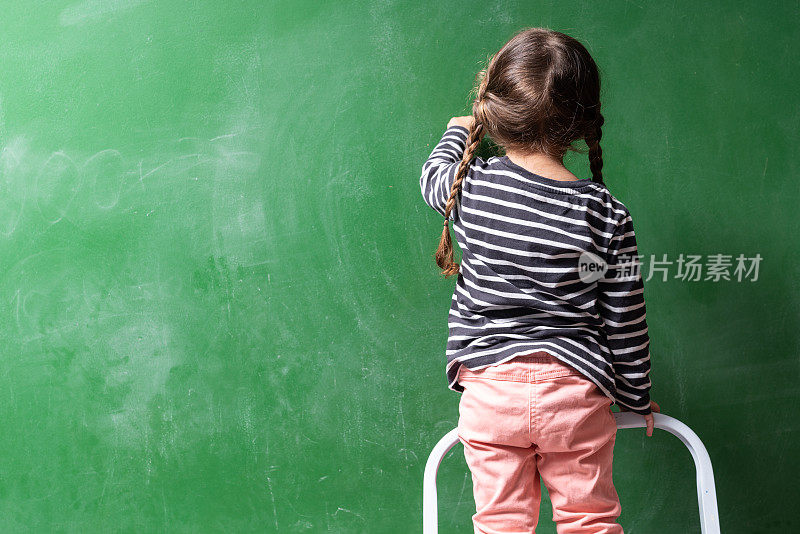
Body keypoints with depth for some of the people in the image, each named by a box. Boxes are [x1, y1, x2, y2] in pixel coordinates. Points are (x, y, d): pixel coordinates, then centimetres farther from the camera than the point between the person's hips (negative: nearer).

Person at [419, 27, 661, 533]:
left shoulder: (470, 185, -7)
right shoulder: (607, 215, -8)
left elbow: (434, 176, 20)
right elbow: (626, 321, 0)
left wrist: (457, 132, 41)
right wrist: (636, 396, 15)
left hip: (489, 384, 1)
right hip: (576, 391, 0)